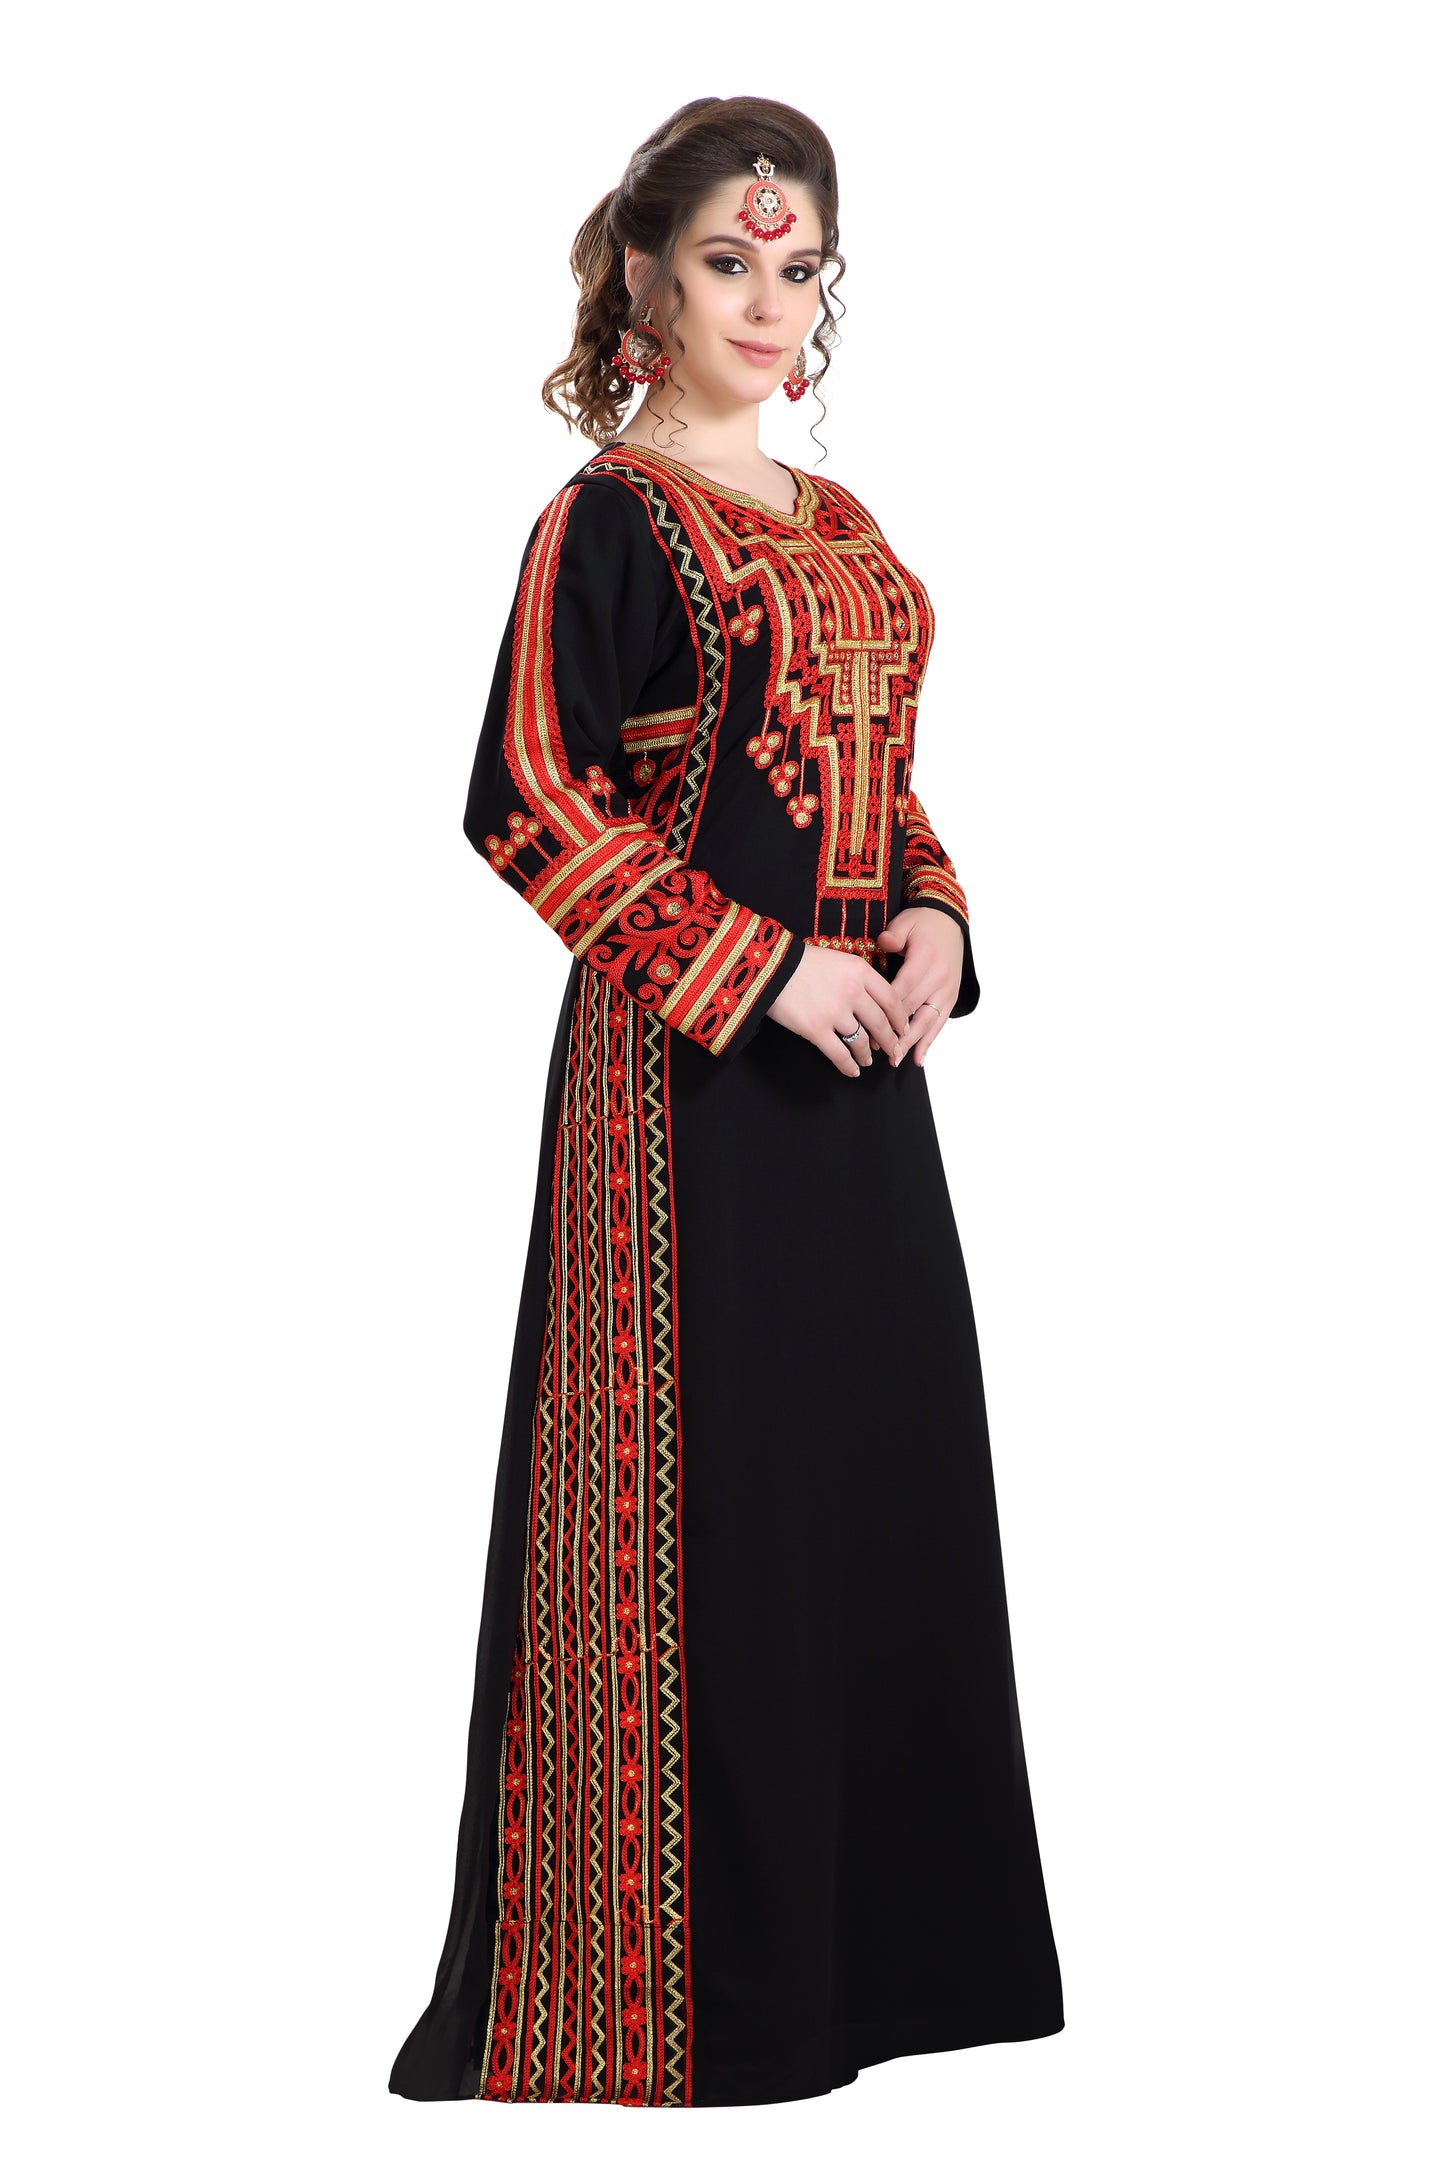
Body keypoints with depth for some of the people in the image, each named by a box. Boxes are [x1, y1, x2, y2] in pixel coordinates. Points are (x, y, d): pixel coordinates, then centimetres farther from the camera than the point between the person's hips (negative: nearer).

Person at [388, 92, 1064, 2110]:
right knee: (707, 1493, -4)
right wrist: (757, 968, -17)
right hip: (686, 1072, -8)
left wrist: (929, 919, 0)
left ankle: (867, 1926, 22)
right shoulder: (606, 520, -8)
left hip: (859, 1055, 8)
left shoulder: (839, 526, 15)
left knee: (879, 1467, 10)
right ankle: (676, 1981, 8)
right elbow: (530, 804, -15)